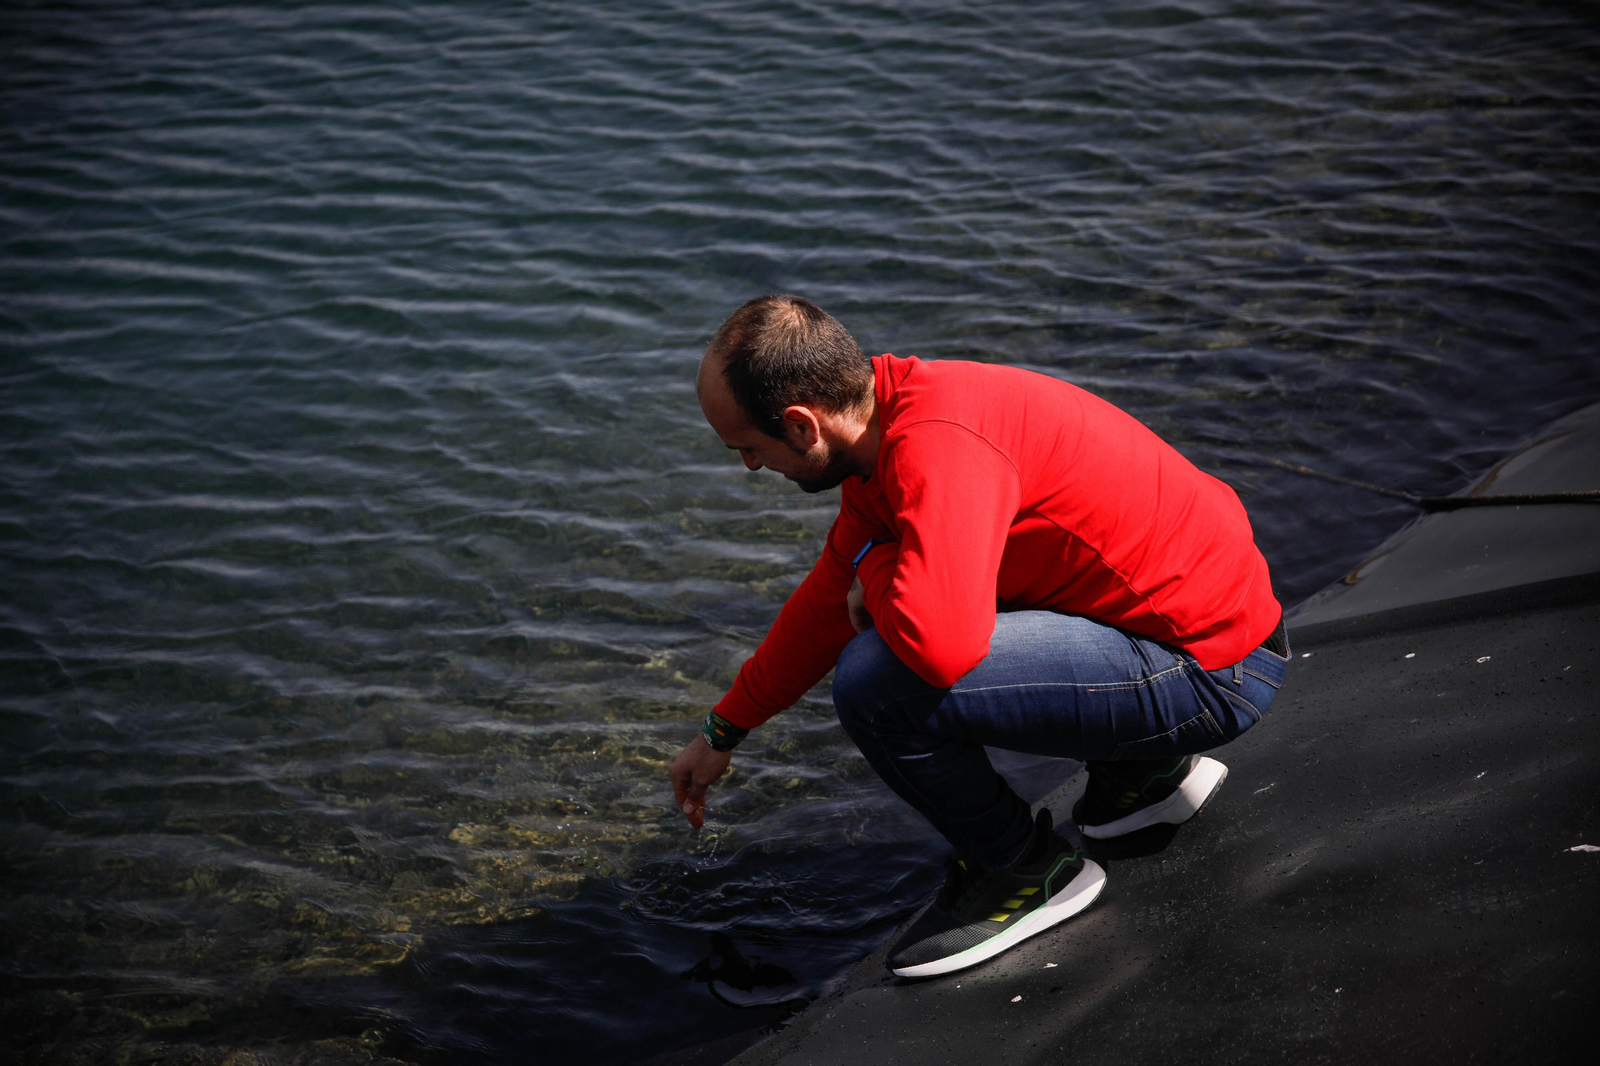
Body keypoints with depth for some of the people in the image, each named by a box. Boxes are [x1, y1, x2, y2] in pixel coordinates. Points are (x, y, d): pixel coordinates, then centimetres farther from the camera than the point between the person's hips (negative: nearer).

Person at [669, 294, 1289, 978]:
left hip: (1210, 671, -10)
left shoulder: (940, 442, -26)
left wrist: (878, 571, -16)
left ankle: (1026, 871, 3)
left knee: (875, 682, -22)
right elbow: (832, 601, 21)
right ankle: (1144, 769, 24)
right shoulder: (888, 418, 6)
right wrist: (722, 733, 30)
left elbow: (941, 645, -40)